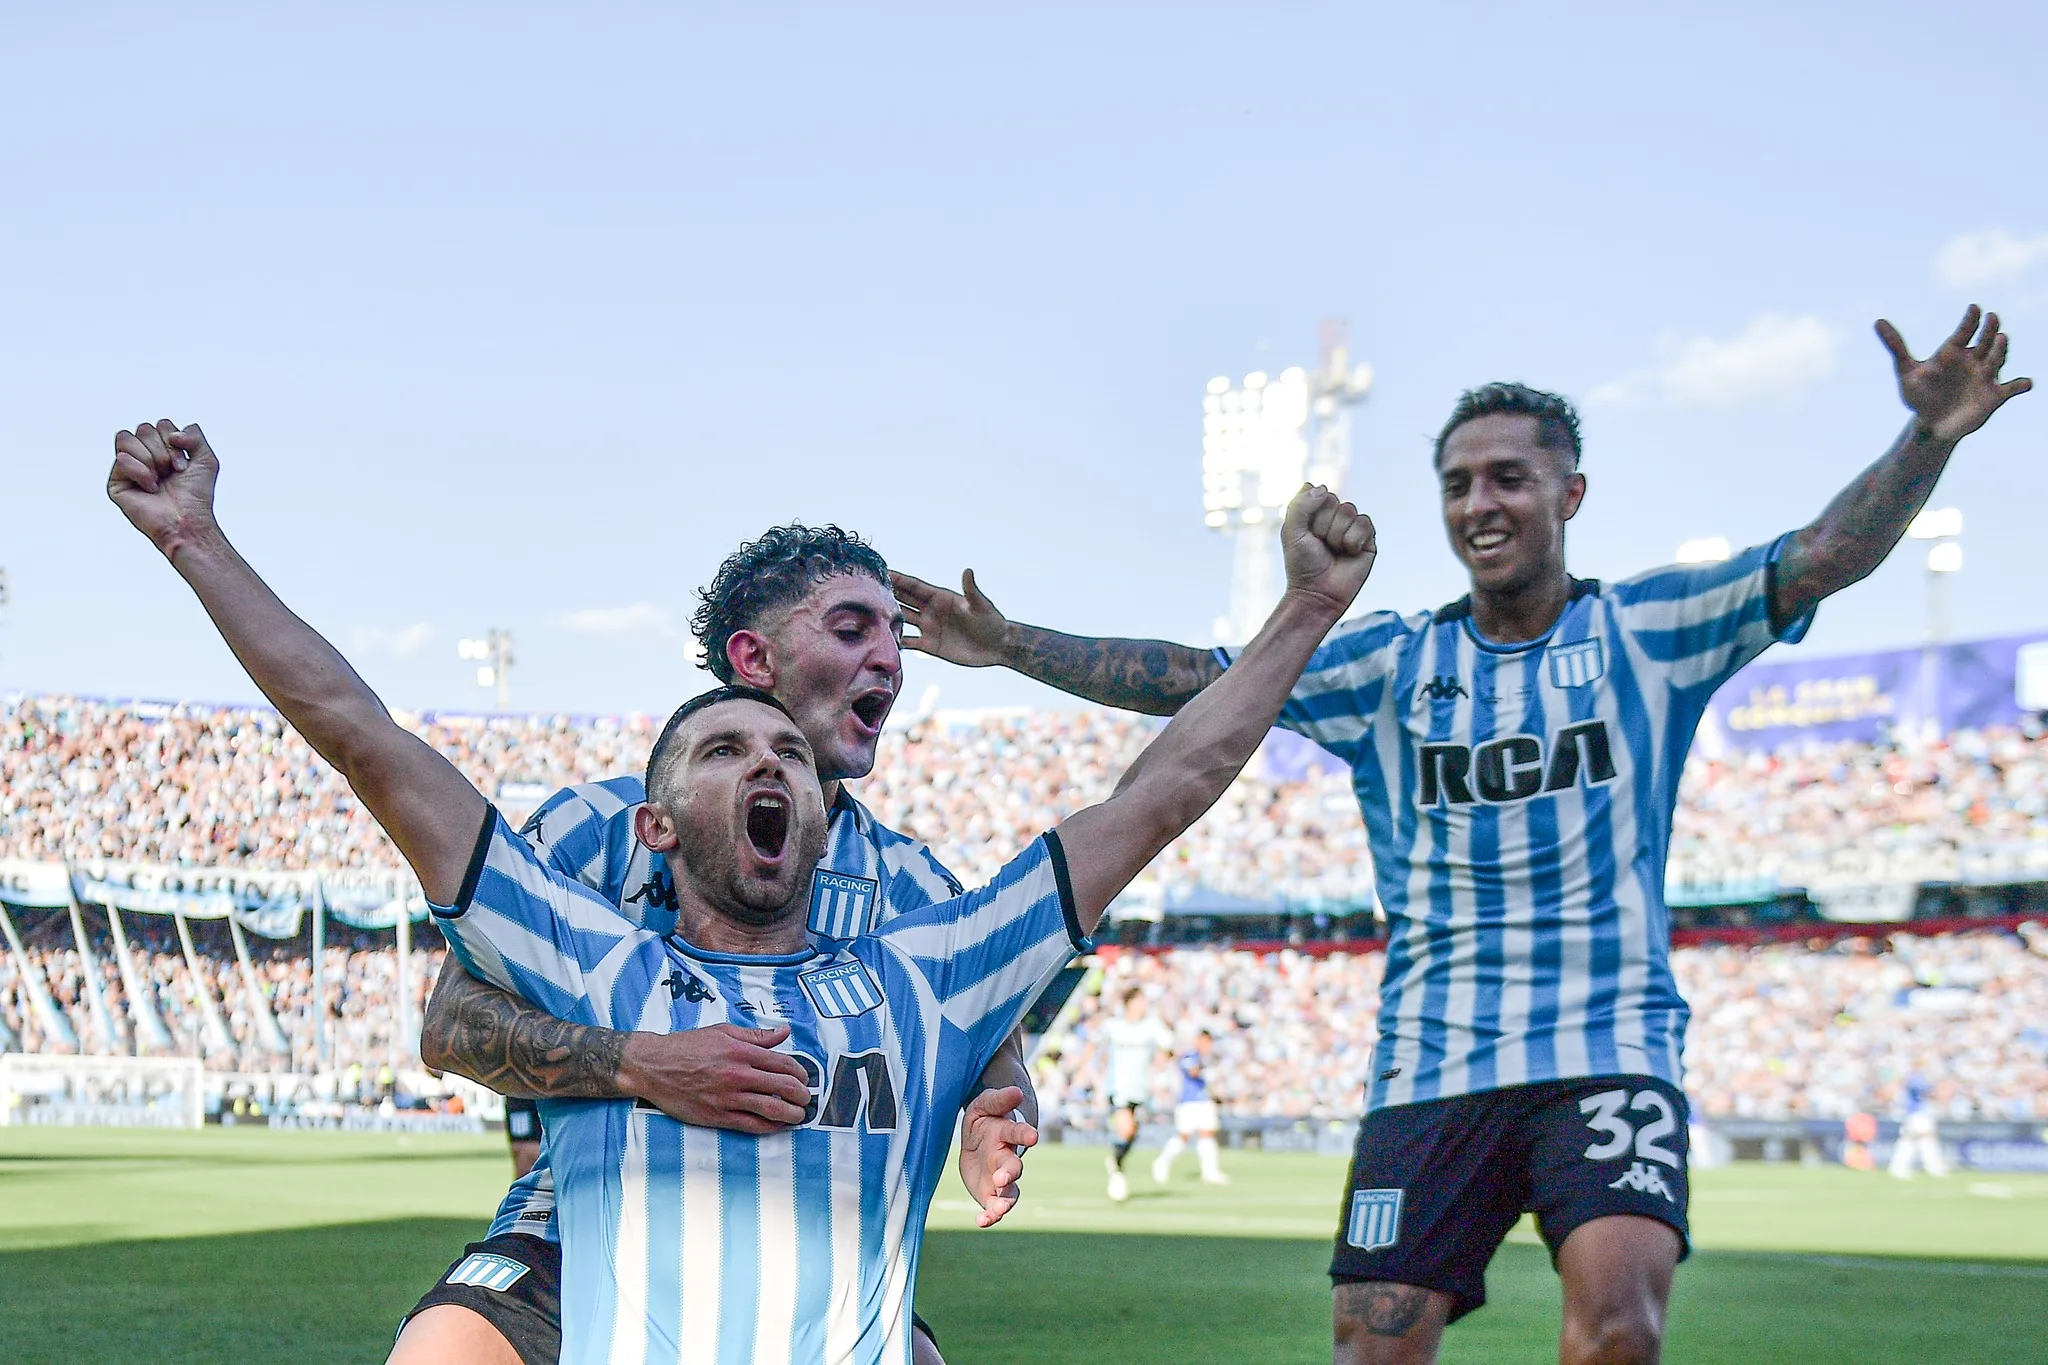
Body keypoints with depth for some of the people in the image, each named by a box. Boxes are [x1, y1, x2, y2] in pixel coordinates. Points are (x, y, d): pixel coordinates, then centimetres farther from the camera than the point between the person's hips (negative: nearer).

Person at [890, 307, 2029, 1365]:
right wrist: (1014, 647, 0)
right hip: (1432, 1067, 2)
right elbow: (1196, 680, 8)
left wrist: (1928, 438, -23)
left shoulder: (1646, 630, 5)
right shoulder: (1392, 663, 10)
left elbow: (1823, 558, -6)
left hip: (1611, 1052, -2)